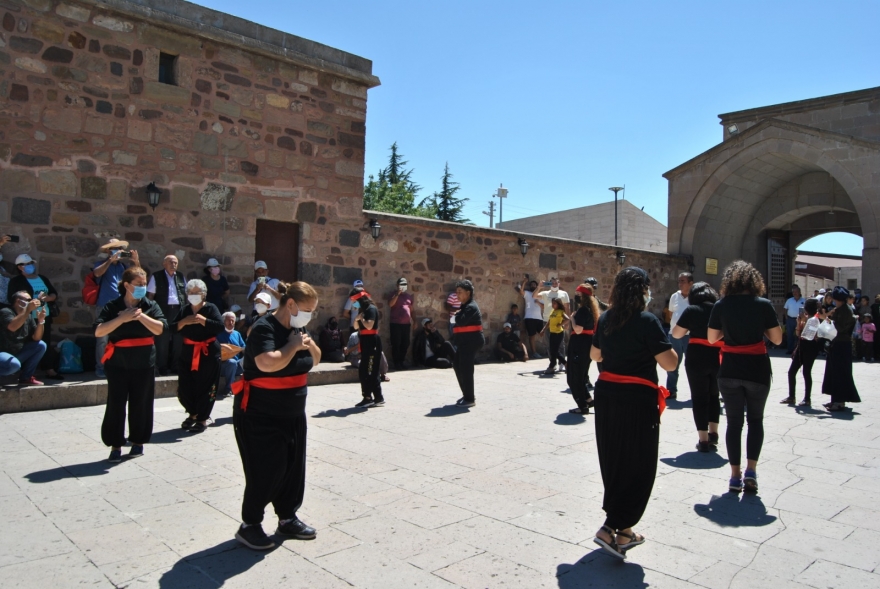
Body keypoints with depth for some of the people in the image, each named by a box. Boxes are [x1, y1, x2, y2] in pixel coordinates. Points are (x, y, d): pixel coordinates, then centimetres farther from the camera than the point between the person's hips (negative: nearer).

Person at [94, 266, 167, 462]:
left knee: (141, 404, 6)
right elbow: (98, 331, -12)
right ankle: (115, 445, 11)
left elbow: (160, 329, -11)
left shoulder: (151, 306, 2)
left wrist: (141, 316, -20)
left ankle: (138, 441, 22)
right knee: (116, 404, 1)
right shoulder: (112, 306, -1)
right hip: (117, 362, -1)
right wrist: (122, 318, -21)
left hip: (144, 363, 1)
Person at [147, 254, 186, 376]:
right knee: (163, 341, 1)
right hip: (163, 311, -4)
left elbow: (185, 293, 16)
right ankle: (162, 368, 10)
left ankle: (175, 366, 19)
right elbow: (150, 295, -1)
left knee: (178, 340, 8)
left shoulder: (181, 276, 13)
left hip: (179, 310, 4)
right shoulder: (156, 276, 0)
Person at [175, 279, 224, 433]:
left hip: (208, 353, -5)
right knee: (184, 388, 6)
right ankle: (193, 413, 29)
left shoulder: (211, 308, -4)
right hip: (188, 352, 5)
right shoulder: (184, 310, 10)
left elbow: (221, 327, -16)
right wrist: (184, 322, -13)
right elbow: (173, 328, 3)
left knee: (205, 388, -1)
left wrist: (203, 320, -23)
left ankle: (203, 419, 12)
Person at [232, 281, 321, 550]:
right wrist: (293, 345, -23)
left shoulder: (297, 328, 6)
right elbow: (268, 363, -37)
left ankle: (288, 518, 27)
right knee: (265, 471, -3)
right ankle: (249, 525, 14)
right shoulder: (264, 328, -20)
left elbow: (315, 360, 15)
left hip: (293, 413, 8)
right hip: (260, 415, -8)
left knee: (294, 467, 12)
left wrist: (310, 345, -5)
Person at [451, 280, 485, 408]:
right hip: (465, 342, 11)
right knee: (457, 364, 16)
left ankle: (469, 399, 3)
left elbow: (461, 321, -27)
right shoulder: (465, 306, 17)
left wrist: (456, 313, -10)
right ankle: (467, 395, 25)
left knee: (465, 368, -7)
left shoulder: (471, 307, -16)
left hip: (471, 342, -11)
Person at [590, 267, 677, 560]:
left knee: (613, 462, 16)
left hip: (606, 395, 7)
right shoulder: (647, 321, -15)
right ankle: (611, 529, -2)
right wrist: (663, 342, 2)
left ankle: (622, 529, 29)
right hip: (638, 400, -7)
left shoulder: (605, 320, 5)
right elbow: (670, 363, -16)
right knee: (638, 467, 4)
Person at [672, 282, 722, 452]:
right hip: (718, 358, 4)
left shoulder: (691, 310, -4)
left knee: (699, 397, 4)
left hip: (697, 358, -3)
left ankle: (704, 439, 4)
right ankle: (713, 433, 24)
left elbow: (676, 334, -2)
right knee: (713, 395, 21)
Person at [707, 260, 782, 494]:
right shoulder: (764, 305, -7)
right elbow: (777, 339, -3)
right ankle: (751, 469, 4)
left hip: (729, 371, 1)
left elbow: (712, 338, 1)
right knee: (755, 419, 16)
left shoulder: (721, 305, -4)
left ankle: (735, 475, 13)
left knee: (734, 422, 10)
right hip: (757, 369, -1)